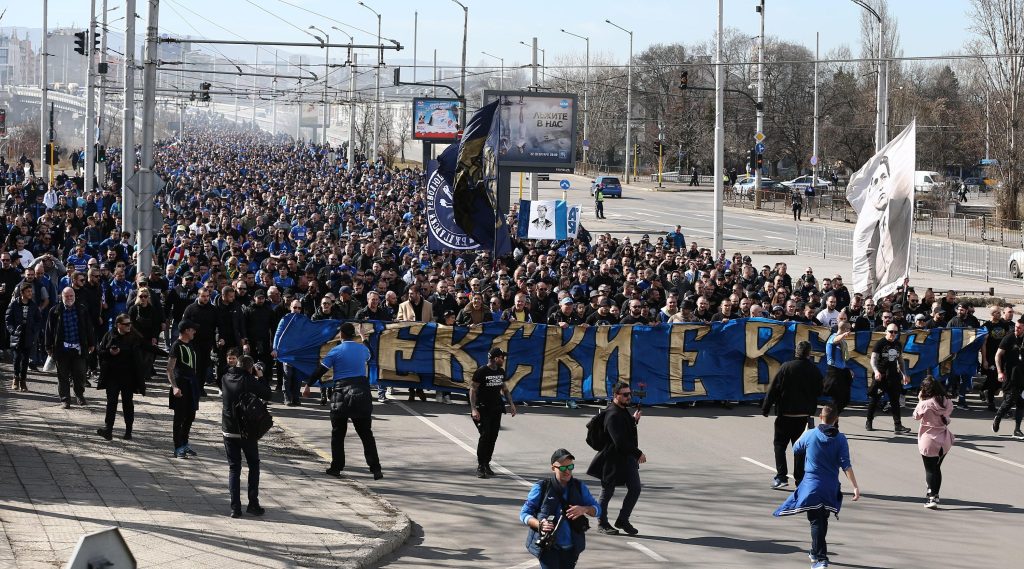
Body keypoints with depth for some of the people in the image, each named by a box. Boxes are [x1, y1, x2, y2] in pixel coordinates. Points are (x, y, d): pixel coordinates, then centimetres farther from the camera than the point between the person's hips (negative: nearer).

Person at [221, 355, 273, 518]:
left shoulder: (226, 379, -1)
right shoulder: (248, 381, -14)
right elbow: (268, 395, -8)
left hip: (229, 430, 3)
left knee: (233, 468, 8)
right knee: (253, 465, 13)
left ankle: (235, 507, -1)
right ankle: (253, 503, 7)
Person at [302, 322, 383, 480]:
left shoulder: (336, 351, -5)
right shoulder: (362, 349, 6)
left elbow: (320, 370, -5)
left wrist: (307, 385, 7)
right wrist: (364, 339, 50)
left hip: (342, 393, -3)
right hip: (362, 392, 3)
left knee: (338, 433, 11)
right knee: (366, 433, 5)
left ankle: (336, 467, 11)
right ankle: (376, 469, -2)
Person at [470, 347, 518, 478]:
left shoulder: (501, 372, 10)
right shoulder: (481, 372, -10)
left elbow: (504, 389, 22)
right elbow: (473, 390, -10)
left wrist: (511, 404, 14)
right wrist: (474, 409, -19)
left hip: (496, 409, 7)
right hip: (483, 409, -7)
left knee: (493, 437, 4)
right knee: (485, 436, -13)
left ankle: (487, 464, 13)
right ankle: (480, 467, -9)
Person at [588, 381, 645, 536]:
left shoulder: (623, 410, 8)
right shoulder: (613, 415, -23)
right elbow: (620, 442, -27)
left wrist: (633, 420, 5)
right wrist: (638, 453, -20)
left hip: (628, 457, 9)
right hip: (613, 459, -9)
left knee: (635, 488, 5)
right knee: (607, 491, 6)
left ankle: (623, 520, 18)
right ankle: (602, 523, 19)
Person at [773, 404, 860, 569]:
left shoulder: (810, 435, -5)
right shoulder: (840, 439, -5)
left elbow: (796, 449, 14)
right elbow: (846, 465, -12)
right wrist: (855, 486, -12)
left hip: (812, 485, -2)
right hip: (831, 487, 2)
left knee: (816, 522, -4)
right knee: (822, 520, 20)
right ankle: (816, 552, 36)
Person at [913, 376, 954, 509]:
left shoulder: (925, 404, -19)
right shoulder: (948, 402, -6)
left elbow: (916, 416, -5)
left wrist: (920, 400, 3)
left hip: (929, 441, -5)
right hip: (945, 441, 5)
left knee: (930, 470, 4)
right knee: (937, 468, 19)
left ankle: (932, 498, -1)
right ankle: (935, 495, 28)